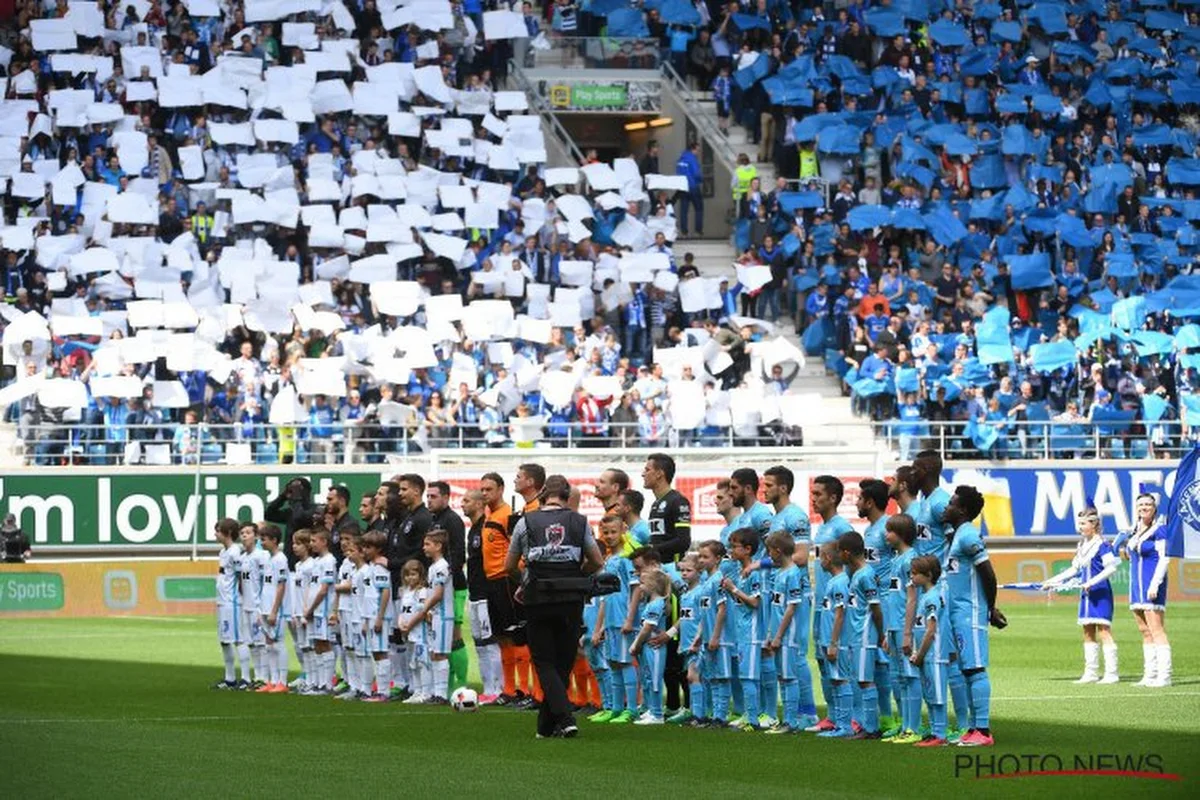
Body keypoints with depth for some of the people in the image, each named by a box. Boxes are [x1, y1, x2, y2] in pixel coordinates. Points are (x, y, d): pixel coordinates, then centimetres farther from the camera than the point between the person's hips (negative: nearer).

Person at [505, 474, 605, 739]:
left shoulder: (526, 523, 1)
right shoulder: (579, 522, 2)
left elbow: (510, 566, 7)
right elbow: (597, 563, 6)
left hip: (538, 600, -1)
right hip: (571, 600, 1)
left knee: (545, 664, 4)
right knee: (563, 662, 12)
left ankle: (564, 718, -16)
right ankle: (546, 725, 16)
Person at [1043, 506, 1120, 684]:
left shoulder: (1102, 545, -11)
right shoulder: (1082, 546, 15)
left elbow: (1111, 568, -19)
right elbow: (1075, 569, 23)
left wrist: (1093, 581, -26)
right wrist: (1054, 581, 20)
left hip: (1100, 594, -9)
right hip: (1086, 595, 9)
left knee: (1104, 631, -9)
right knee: (1088, 632, 10)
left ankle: (1111, 673, -7)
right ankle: (1091, 673, 15)